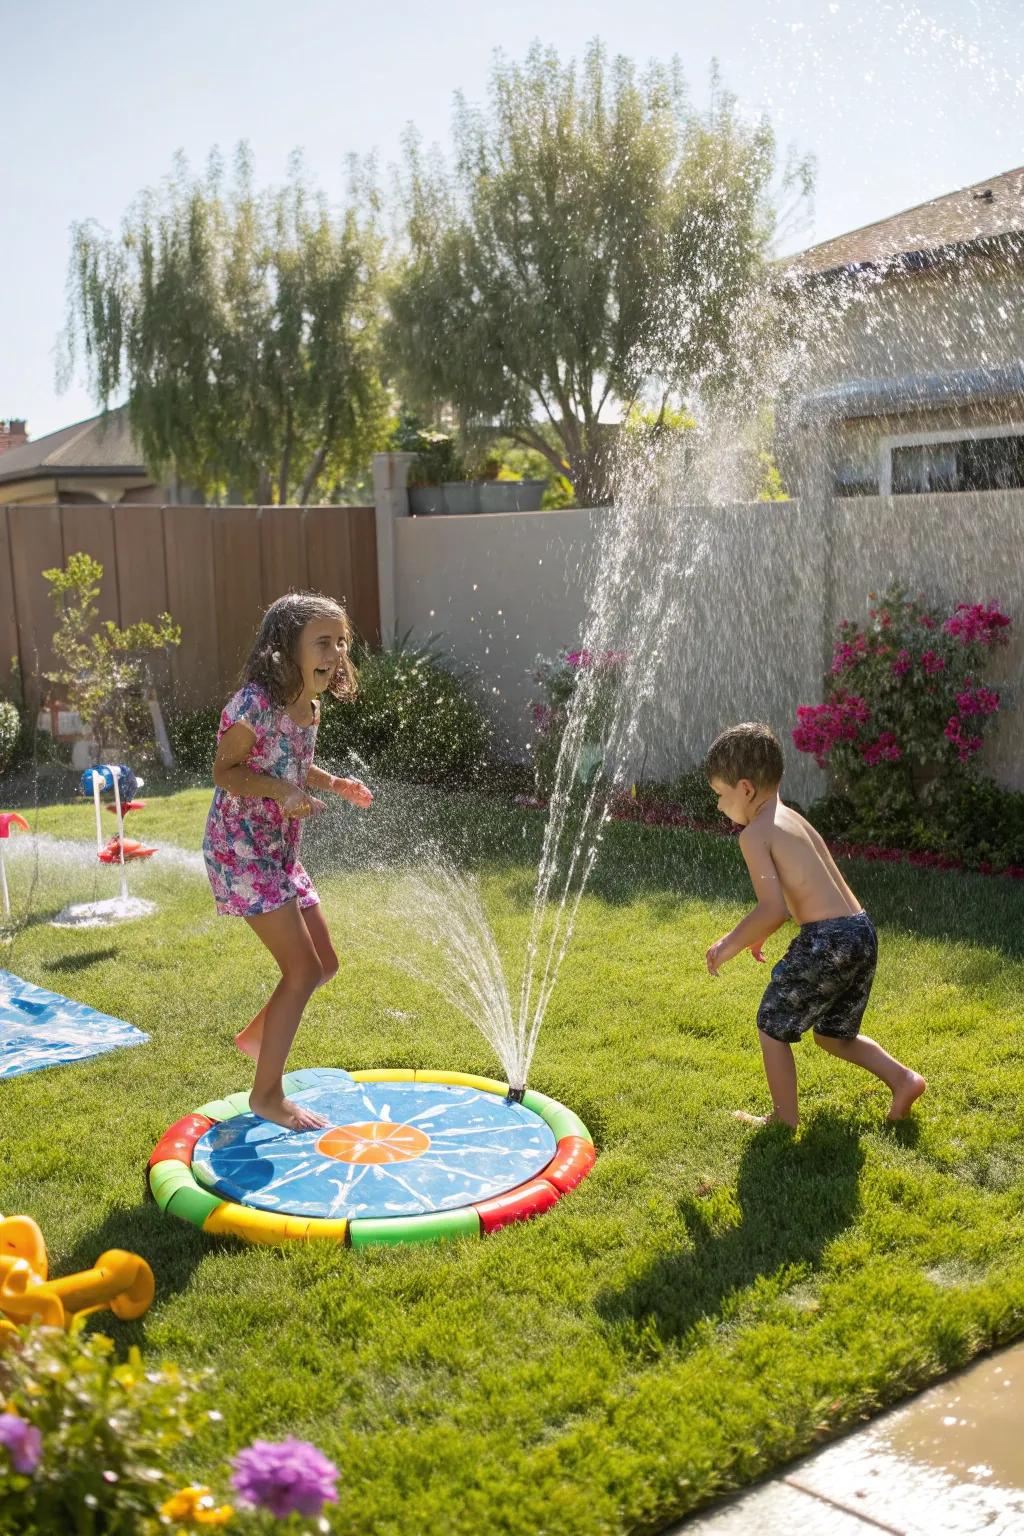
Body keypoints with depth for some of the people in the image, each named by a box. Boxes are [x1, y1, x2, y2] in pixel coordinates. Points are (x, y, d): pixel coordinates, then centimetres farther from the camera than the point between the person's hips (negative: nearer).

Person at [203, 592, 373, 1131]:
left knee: (324, 963, 14)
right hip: (240, 850, -9)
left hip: (281, 853, 9)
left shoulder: (310, 706, 4)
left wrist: (336, 784, 3)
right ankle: (267, 1093, 5)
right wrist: (281, 790, -31)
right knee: (304, 969, -9)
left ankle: (257, 1034, 37)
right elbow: (226, 771, -17)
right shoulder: (254, 702, -21)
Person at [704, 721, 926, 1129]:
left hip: (827, 940, -9)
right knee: (832, 1033, 26)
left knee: (772, 1026, 11)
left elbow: (773, 909, -18)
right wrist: (753, 934, 28)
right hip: (863, 931, 9)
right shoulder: (793, 819, 19)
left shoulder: (755, 834, -9)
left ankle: (783, 1120, 18)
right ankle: (903, 1078, 15)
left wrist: (732, 944, -4)